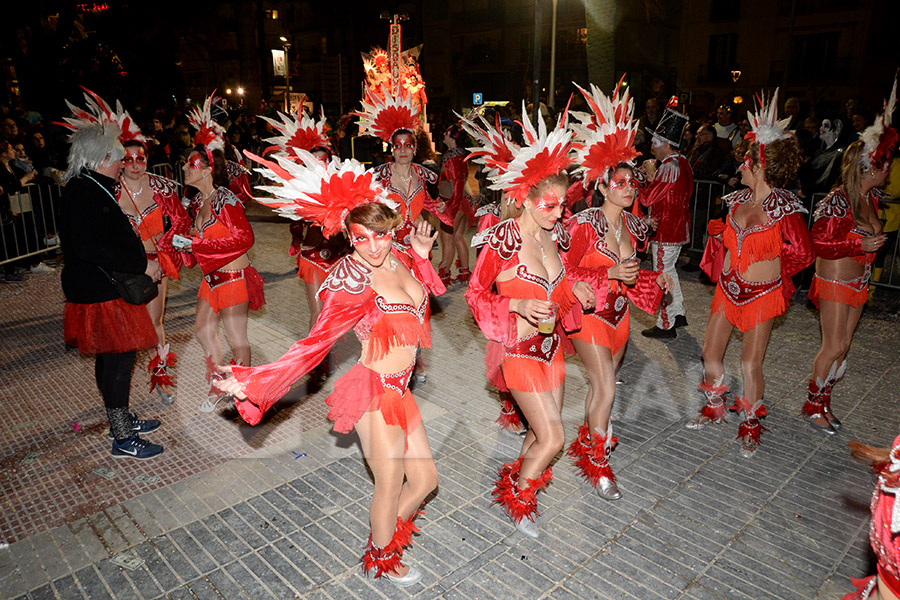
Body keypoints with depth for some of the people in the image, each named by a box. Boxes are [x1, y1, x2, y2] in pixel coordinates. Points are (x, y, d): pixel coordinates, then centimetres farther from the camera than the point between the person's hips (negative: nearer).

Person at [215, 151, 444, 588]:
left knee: (424, 478, 17)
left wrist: (421, 255, 8)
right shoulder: (351, 282, -18)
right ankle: (381, 559, 37)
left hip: (400, 390, 8)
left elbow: (422, 294, 22)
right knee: (391, 484, 8)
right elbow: (316, 342, -24)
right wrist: (253, 380, -33)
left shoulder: (398, 260, 2)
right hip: (374, 390, -7)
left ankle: (389, 535, 44)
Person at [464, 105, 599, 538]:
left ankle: (524, 477, 44)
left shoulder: (552, 235, 1)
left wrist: (577, 286, -6)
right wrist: (519, 305, -26)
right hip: (518, 351, -7)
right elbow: (476, 294, -13)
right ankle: (516, 498, 23)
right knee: (552, 438, -2)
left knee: (543, 432, 16)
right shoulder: (502, 241, -19)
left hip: (550, 344, 7)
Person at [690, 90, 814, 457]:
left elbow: (802, 253, -8)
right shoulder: (738, 199, 1)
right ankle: (715, 407, 33)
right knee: (710, 354, 8)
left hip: (762, 293, -5)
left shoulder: (785, 207, -15)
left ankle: (751, 425, 21)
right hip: (728, 287, 5)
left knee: (750, 363, -3)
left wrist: (769, 271, 1)